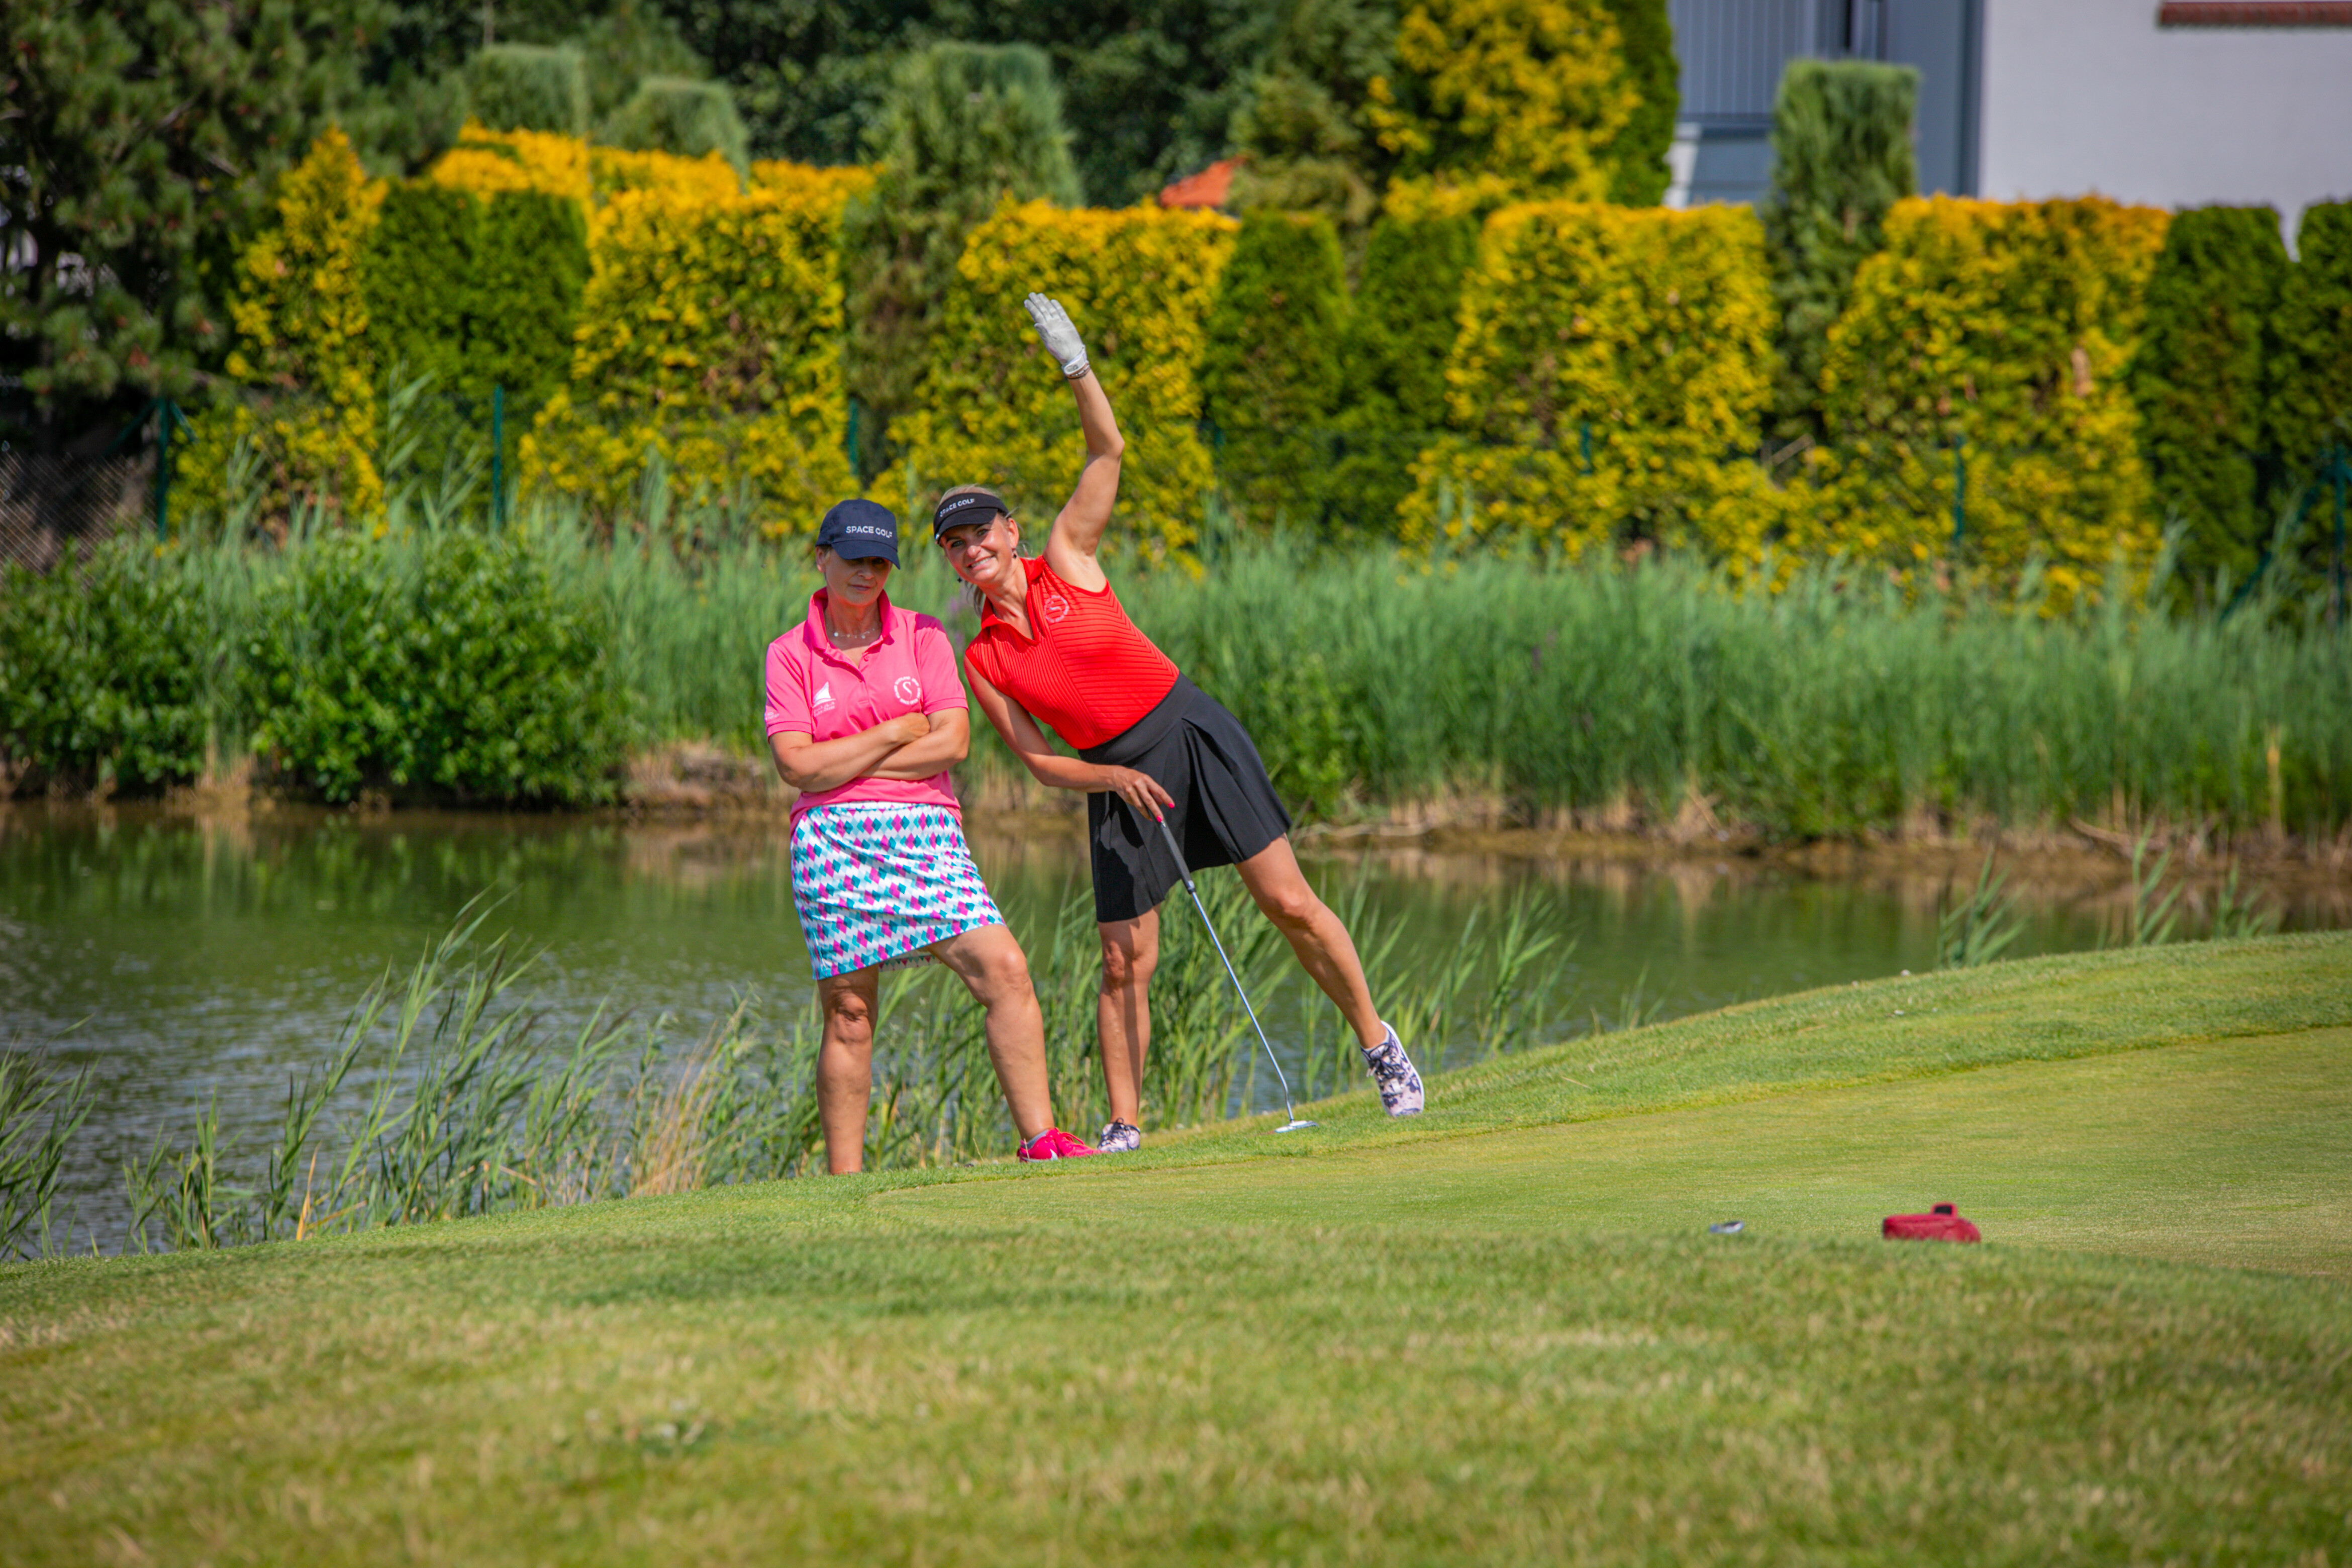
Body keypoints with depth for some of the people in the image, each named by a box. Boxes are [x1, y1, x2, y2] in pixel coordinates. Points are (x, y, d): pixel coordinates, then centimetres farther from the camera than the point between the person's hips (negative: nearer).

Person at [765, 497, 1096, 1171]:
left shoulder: (923, 637, 10)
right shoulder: (789, 654, 7)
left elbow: (952, 742, -2)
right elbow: (797, 766, -5)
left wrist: (846, 764, -4)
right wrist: (894, 736, -4)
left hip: (927, 837, 1)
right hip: (833, 843, -1)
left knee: (1004, 969, -14)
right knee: (848, 1013, -1)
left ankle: (1040, 1140, -12)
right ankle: (843, 1181, 5)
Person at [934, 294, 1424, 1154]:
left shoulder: (1067, 559, -2)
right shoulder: (981, 662, 1)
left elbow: (1107, 452, -10)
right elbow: (1039, 760, 1)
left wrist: (1077, 369, -24)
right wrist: (1114, 778, -16)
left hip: (1193, 735, -2)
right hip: (1114, 776, 2)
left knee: (1291, 904, -5)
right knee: (1125, 961, -3)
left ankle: (1379, 1045, 9)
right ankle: (1124, 1129, 5)